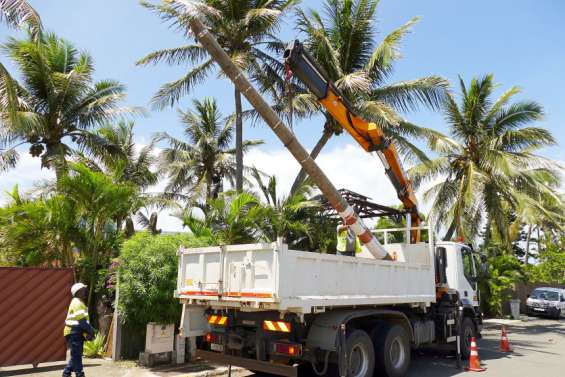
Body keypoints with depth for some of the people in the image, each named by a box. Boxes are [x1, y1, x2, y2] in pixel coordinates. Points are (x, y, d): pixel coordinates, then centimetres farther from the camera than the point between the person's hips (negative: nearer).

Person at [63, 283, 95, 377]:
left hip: (77, 333, 10)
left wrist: (89, 330, 10)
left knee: (75, 355, 16)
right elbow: (81, 320, -21)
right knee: (77, 355, -7)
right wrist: (90, 330, -17)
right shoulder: (77, 303, -14)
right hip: (74, 332, -10)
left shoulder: (80, 303, 18)